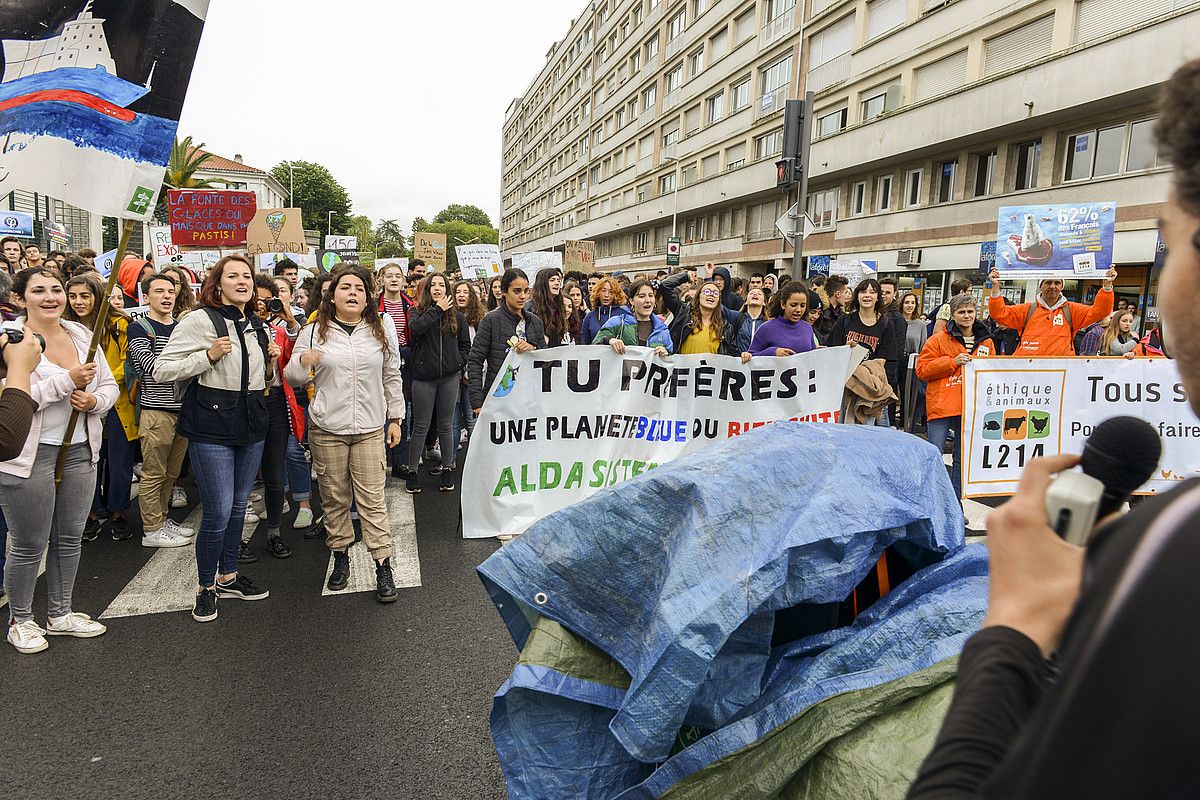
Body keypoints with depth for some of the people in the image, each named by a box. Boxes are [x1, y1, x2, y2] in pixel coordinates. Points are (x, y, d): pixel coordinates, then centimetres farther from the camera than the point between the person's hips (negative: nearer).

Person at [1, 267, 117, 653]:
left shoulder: (81, 334, 7)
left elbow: (109, 384, 12)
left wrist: (95, 400, -9)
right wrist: (66, 381, -24)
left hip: (79, 450, 6)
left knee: (69, 538, 16)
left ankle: (60, 613, 33)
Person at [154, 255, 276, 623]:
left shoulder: (256, 325, 13)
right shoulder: (200, 320, -8)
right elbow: (161, 370, -11)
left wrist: (271, 363, 4)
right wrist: (208, 355, -21)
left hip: (251, 427, 7)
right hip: (212, 429, -7)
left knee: (238, 506, 15)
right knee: (218, 512, -6)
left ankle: (228, 577, 30)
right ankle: (205, 586, 13)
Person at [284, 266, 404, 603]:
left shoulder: (382, 329, 5)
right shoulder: (314, 332, 3)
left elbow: (392, 377, 11)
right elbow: (292, 377, 6)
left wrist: (395, 418, 9)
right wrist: (302, 362, -17)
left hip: (370, 429, 0)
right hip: (327, 429, 0)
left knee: (373, 499, -1)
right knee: (334, 497, 9)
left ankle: (383, 567, 4)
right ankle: (340, 556, 26)